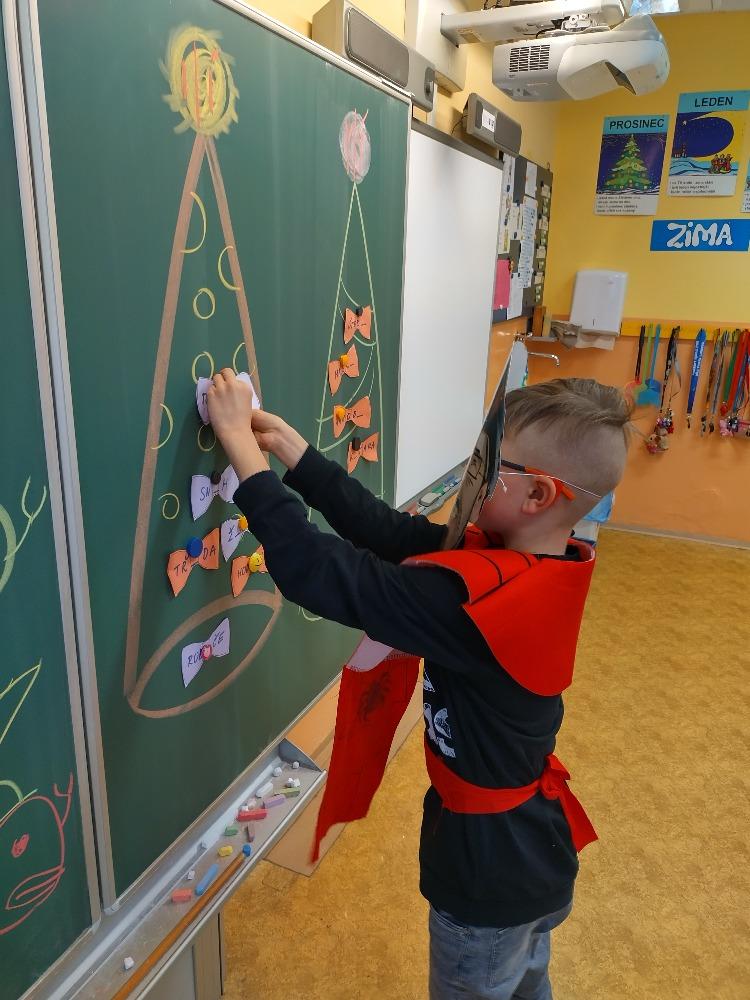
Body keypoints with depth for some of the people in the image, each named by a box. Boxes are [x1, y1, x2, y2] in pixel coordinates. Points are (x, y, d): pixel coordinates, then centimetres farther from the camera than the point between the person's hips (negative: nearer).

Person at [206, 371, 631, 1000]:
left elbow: (316, 571, -38)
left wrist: (240, 440, -28)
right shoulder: (549, 566, -11)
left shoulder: (472, 598, -38)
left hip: (489, 870, -7)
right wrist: (287, 445, -13)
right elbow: (392, 531, -13)